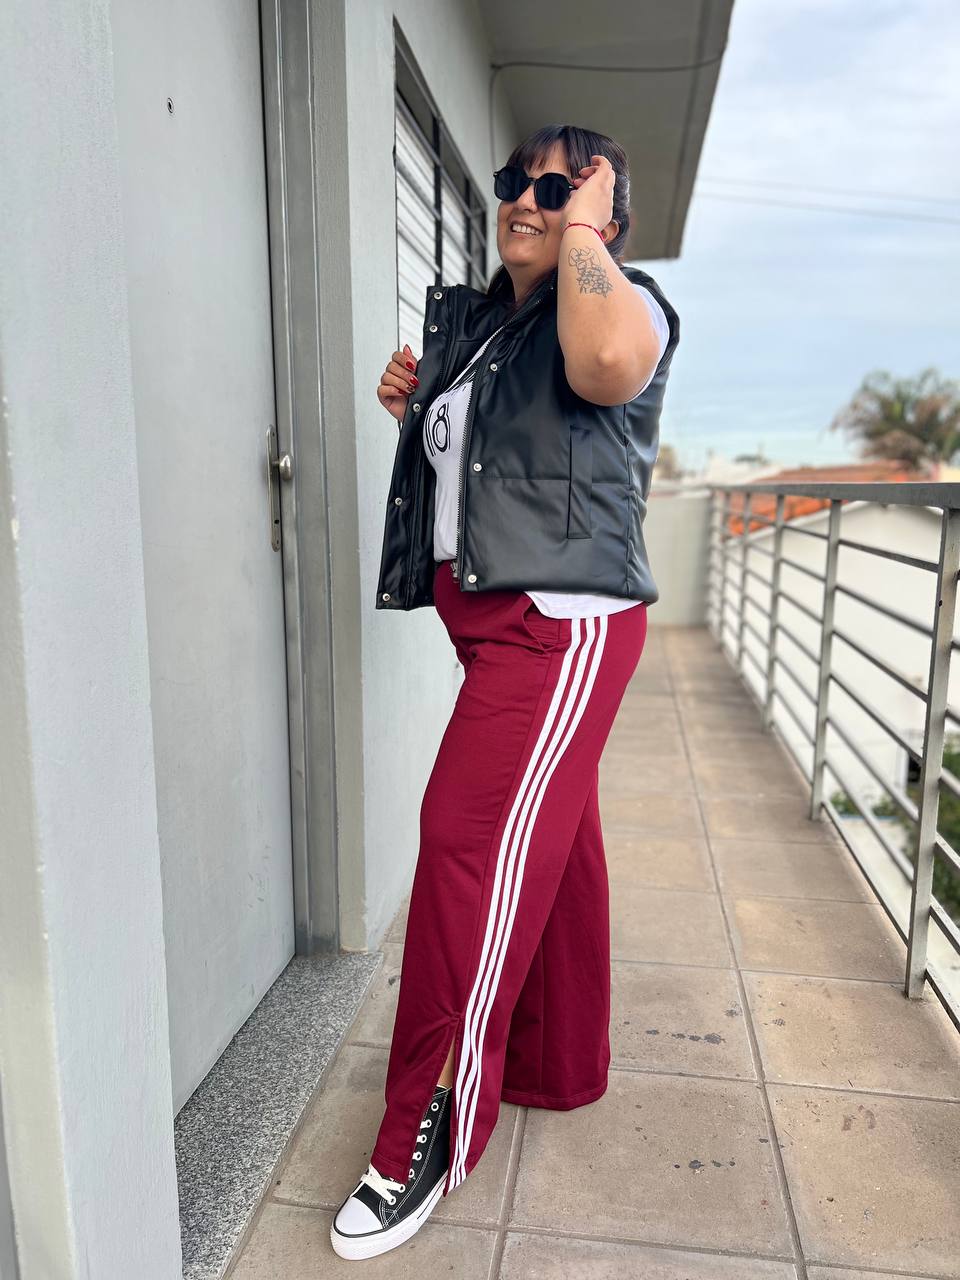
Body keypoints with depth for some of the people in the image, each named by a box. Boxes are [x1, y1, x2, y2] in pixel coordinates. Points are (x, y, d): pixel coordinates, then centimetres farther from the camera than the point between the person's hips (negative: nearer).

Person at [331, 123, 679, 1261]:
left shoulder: (624, 301, -4)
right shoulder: (471, 321, 19)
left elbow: (607, 360, -32)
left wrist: (584, 226, -13)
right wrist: (414, 405, 9)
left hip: (562, 624, -8)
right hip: (493, 616, 9)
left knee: (471, 847, -11)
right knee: (547, 849, 16)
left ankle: (428, 1136, 8)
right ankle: (559, 1068, 35)